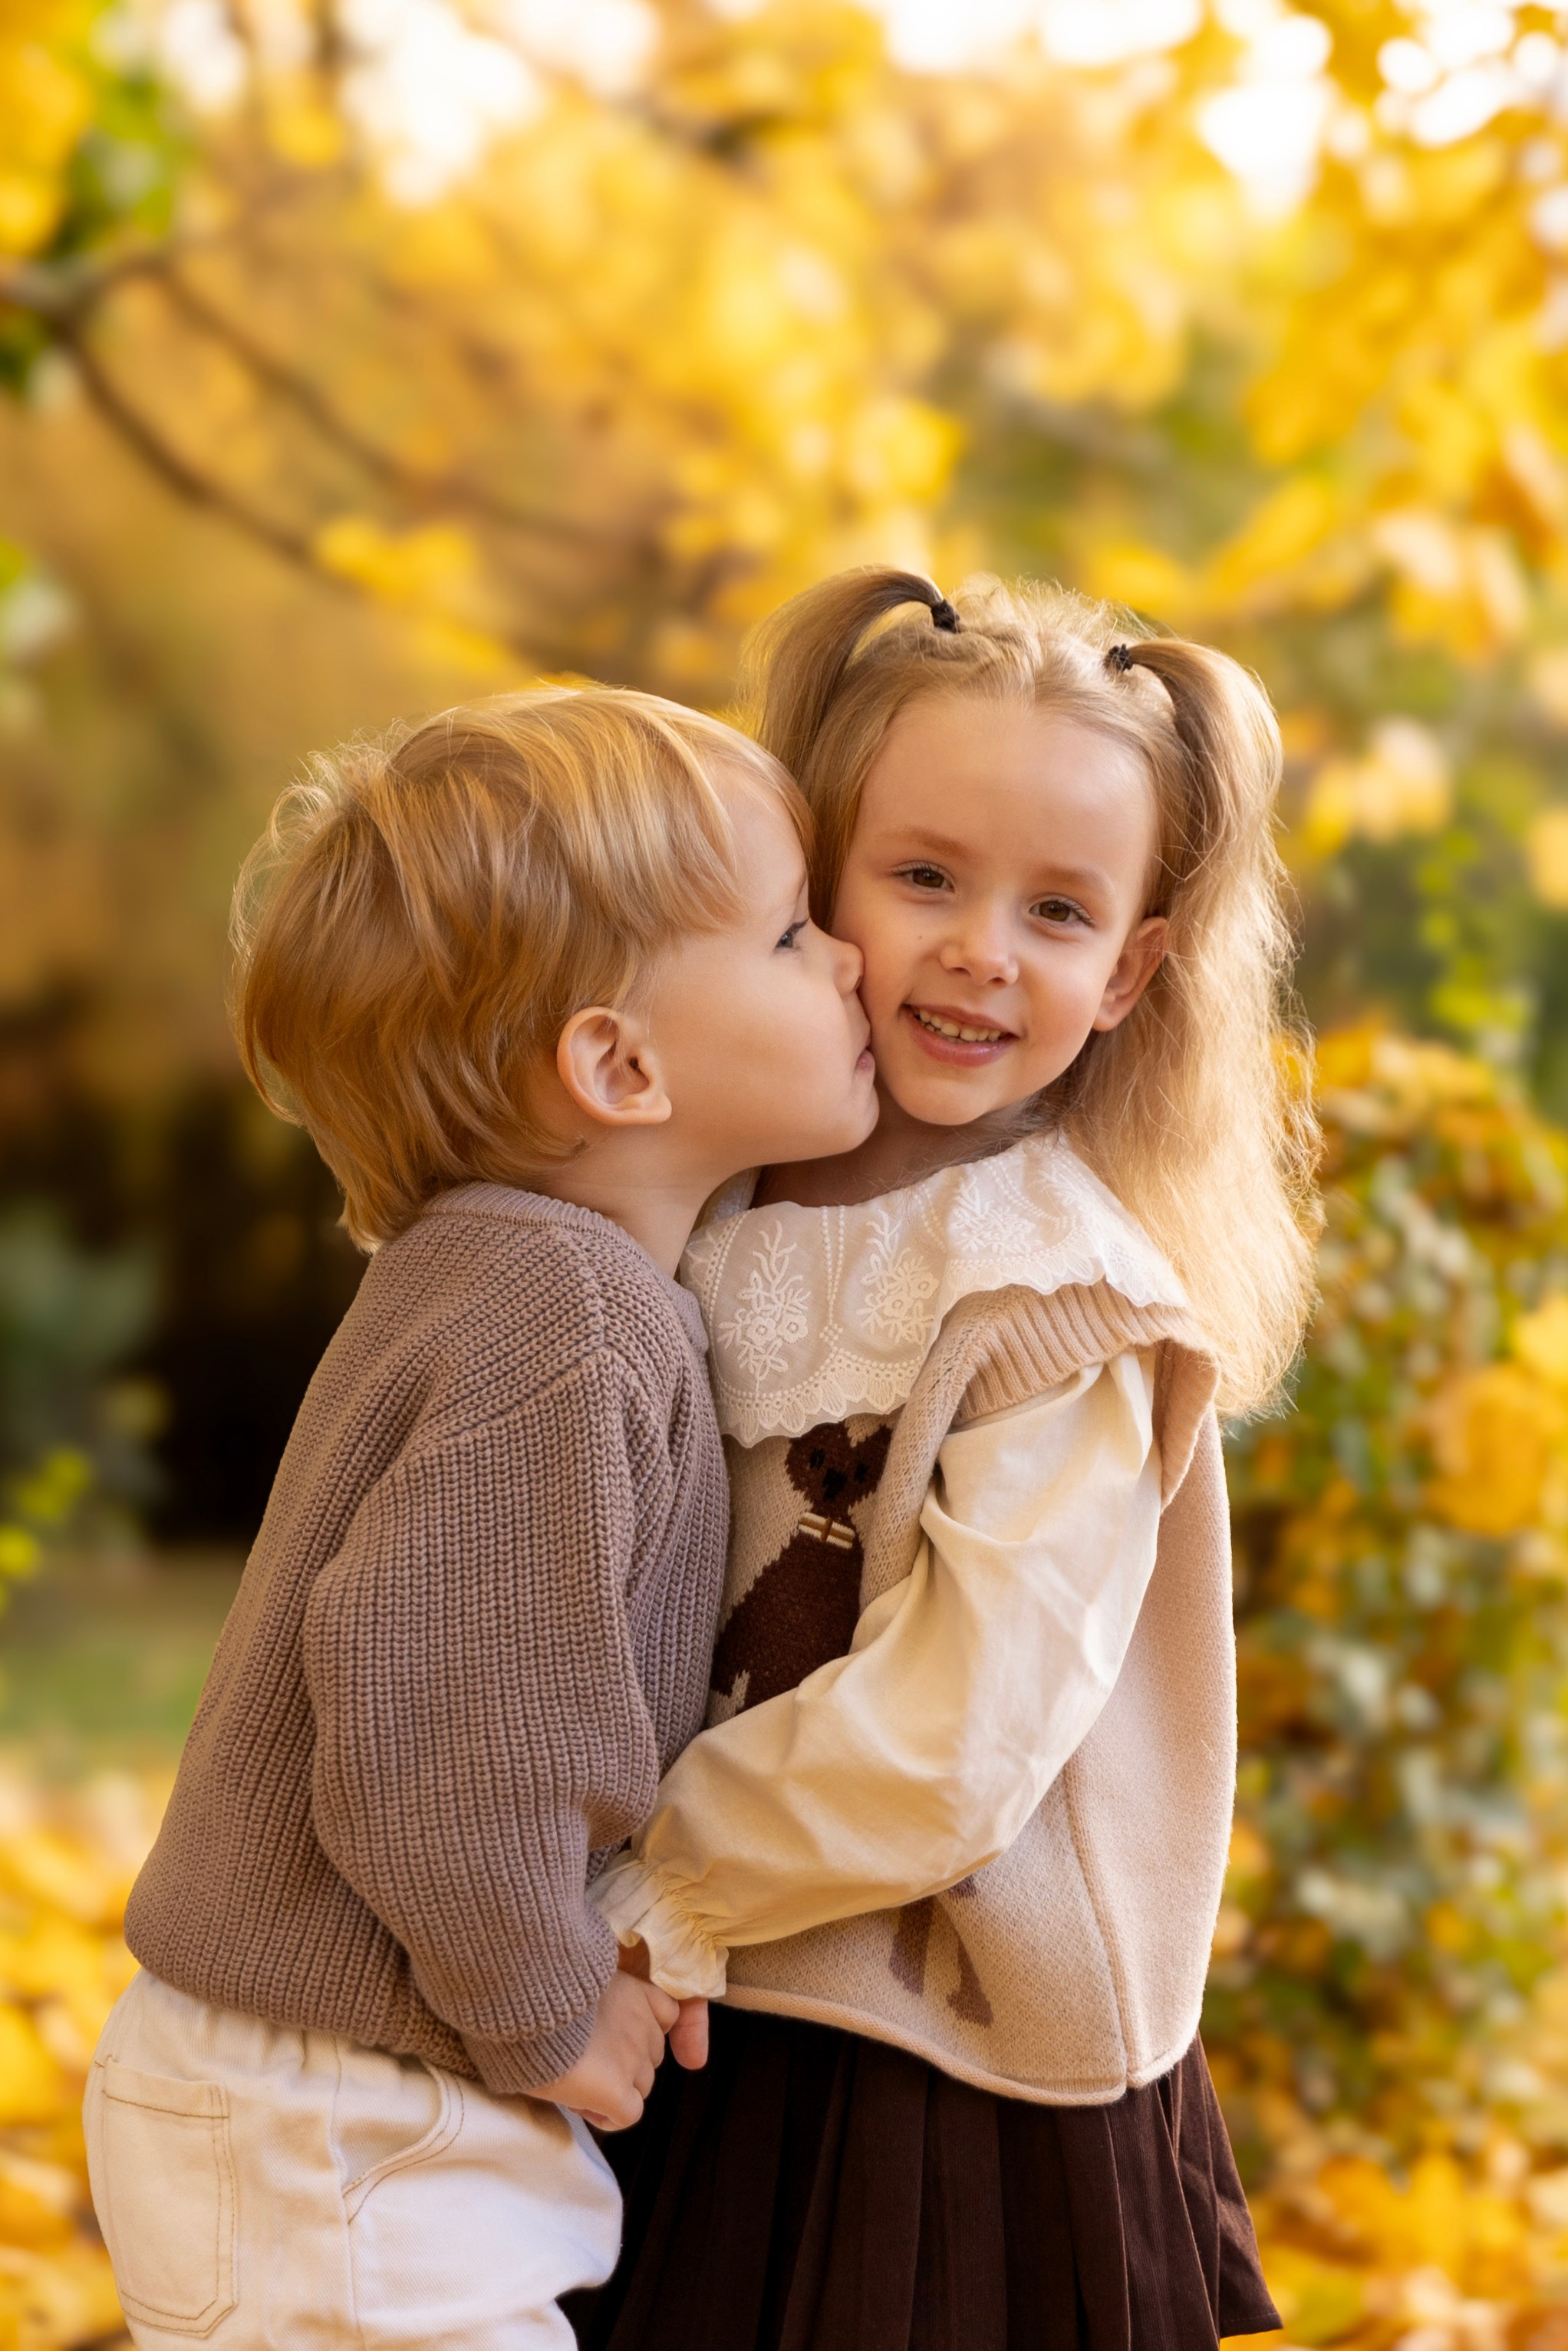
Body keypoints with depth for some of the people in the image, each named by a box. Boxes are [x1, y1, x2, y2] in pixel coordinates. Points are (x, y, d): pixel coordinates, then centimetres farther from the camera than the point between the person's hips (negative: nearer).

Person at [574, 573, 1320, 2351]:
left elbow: (952, 1748, -22)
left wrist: (622, 1906, -15)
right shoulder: (723, 1220, 3)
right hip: (713, 2043, 6)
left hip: (947, 2083, -5)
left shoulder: (1070, 1305, -16)